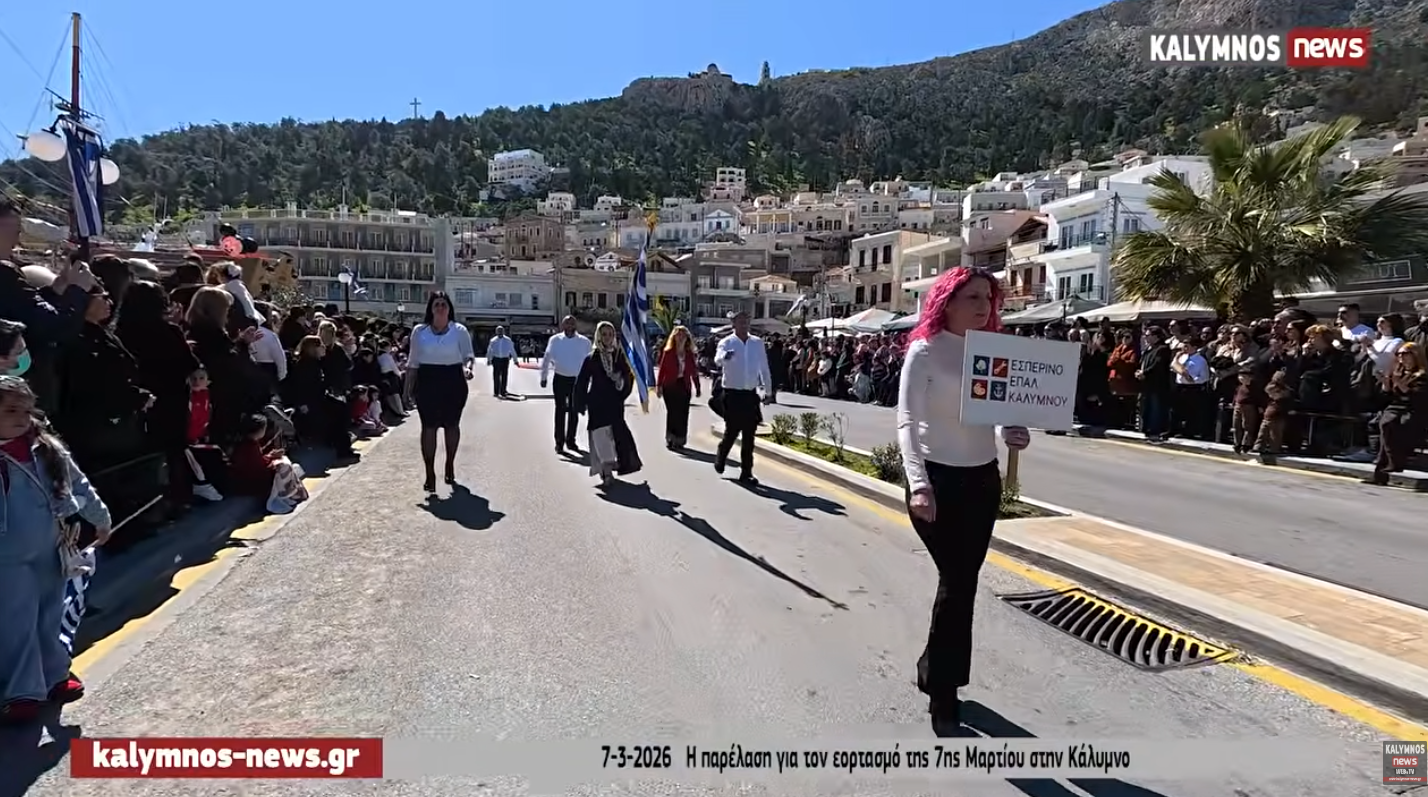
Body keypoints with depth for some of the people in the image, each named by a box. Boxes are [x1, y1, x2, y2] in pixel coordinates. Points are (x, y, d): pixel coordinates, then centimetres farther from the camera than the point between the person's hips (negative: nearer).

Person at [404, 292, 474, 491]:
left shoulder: (459, 330, 0)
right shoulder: (419, 331, 3)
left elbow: (469, 355, -2)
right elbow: (413, 362, 7)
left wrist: (467, 366, -24)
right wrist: (409, 386, 5)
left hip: (453, 381, 0)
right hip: (427, 381, 0)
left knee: (451, 424, 13)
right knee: (429, 426, -3)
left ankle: (450, 465, 32)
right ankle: (430, 472, 1)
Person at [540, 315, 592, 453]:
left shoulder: (584, 342, -3)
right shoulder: (555, 340, -3)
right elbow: (546, 359, 3)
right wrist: (544, 377, 1)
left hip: (577, 380, 1)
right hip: (560, 379, -1)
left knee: (574, 411, 11)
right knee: (560, 410, 2)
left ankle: (570, 440, 24)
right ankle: (559, 442, 8)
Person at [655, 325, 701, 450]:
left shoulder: (690, 354, 7)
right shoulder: (668, 352, -1)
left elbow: (694, 371, 8)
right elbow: (661, 370, -2)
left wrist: (697, 387, 5)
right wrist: (658, 386, -9)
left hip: (684, 386, 3)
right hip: (670, 386, -3)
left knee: (683, 414, 1)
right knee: (672, 413, -3)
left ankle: (680, 440, 11)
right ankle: (670, 440, 7)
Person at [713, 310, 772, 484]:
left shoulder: (757, 342, 5)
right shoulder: (726, 342, -6)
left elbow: (764, 367, 11)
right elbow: (718, 359, -28)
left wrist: (769, 391, 11)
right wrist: (725, 356, -51)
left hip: (751, 394, 3)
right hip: (732, 394, -3)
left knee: (749, 435, 3)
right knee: (732, 431, 0)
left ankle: (746, 472, 11)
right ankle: (720, 458, 30)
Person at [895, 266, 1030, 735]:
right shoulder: (925, 351, -10)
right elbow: (907, 422, -18)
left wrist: (1013, 434, -12)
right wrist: (918, 483, -30)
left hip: (983, 479, 6)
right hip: (939, 480, -6)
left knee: (962, 582, 13)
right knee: (958, 583, -4)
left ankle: (937, 673, 35)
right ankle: (943, 695, 14)